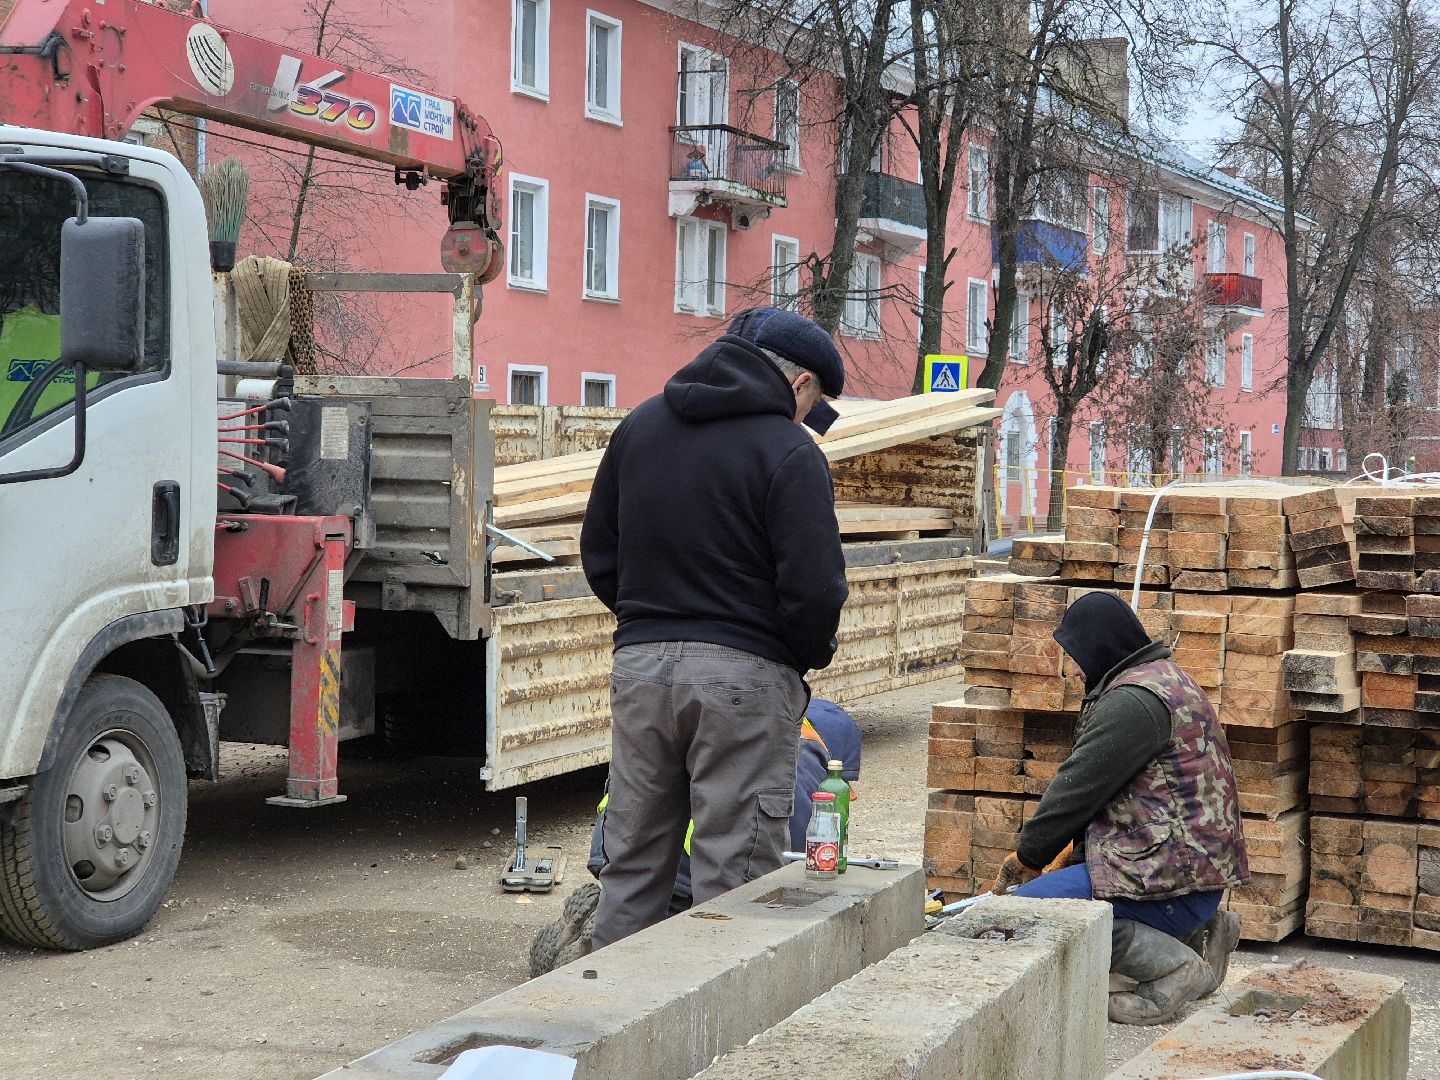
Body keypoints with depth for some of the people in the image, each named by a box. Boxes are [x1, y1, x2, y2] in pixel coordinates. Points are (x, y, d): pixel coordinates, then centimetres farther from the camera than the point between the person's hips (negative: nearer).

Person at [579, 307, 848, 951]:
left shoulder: (639, 425, 11)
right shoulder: (788, 451, -9)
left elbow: (598, 554, 17)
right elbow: (815, 590, -14)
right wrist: (808, 659, 4)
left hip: (637, 663, 6)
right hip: (742, 675, -5)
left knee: (632, 864, 13)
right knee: (733, 876, 1)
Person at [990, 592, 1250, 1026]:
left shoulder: (1133, 699, -17)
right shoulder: (1163, 677, 17)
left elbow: (1079, 786, -14)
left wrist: (1026, 857, 0)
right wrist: (1072, 850, 14)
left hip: (1172, 873, -11)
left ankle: (1174, 966, -14)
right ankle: (1194, 935, 14)